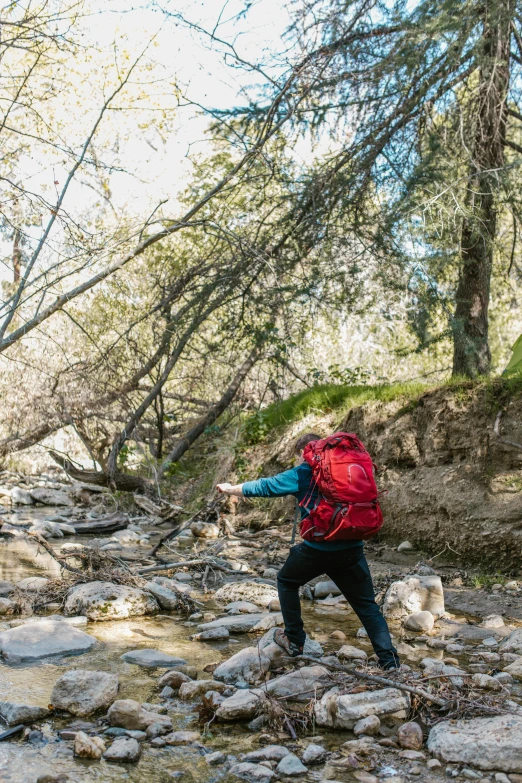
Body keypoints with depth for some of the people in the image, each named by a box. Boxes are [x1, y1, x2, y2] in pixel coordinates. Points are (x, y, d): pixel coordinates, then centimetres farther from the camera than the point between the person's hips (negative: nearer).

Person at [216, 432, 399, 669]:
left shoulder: (302, 474, 0)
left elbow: (263, 487, 5)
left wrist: (230, 489, 21)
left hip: (318, 549, -4)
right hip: (352, 548, 4)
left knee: (287, 581, 23)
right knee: (367, 605, 9)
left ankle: (294, 641, 26)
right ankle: (390, 662, 0)